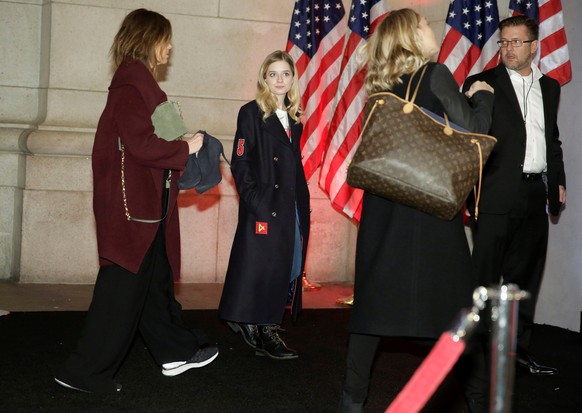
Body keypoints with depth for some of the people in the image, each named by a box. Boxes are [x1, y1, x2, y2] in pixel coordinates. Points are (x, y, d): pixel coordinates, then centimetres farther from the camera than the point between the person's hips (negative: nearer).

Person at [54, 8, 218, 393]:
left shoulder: (139, 81, 14)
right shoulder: (131, 83, -15)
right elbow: (143, 145, -22)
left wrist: (181, 149, 5)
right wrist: (186, 148, -10)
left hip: (146, 201, 10)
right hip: (133, 203, -10)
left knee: (156, 278, 18)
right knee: (124, 286, -4)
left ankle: (177, 351, 30)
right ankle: (87, 372, 5)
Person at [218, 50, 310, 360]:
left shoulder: (293, 119, 15)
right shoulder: (251, 113, -4)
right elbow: (239, 163, -9)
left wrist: (303, 204, 9)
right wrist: (255, 201, -17)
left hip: (291, 209, 7)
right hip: (263, 209, -7)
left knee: (288, 268, 7)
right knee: (260, 267, -4)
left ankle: (268, 329, 18)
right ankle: (256, 331, 5)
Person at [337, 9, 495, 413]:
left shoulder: (382, 88, 11)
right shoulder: (435, 74, -6)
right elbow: (472, 130, -9)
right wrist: (482, 95, 9)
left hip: (384, 204, 5)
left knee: (377, 294, 7)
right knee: (452, 298, 5)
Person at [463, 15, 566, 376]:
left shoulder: (549, 87, 14)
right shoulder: (482, 84, -2)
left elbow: (553, 139, 19)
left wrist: (558, 181, 13)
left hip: (535, 196, 6)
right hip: (497, 194, -5)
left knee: (525, 276, 12)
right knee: (486, 276, 0)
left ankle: (520, 348, 23)